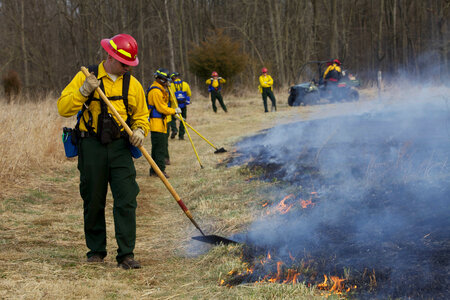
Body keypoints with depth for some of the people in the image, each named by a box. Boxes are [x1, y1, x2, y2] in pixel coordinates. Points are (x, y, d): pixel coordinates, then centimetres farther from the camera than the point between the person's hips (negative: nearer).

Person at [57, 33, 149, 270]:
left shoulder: (132, 84, 9)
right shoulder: (85, 77, 0)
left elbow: (141, 115, 18)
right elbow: (63, 108, -6)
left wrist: (140, 130, -4)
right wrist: (84, 91, -20)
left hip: (120, 147, 2)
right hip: (91, 146, -1)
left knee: (126, 200, -9)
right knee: (93, 201, 6)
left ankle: (126, 254, -6)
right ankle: (96, 250, 21)